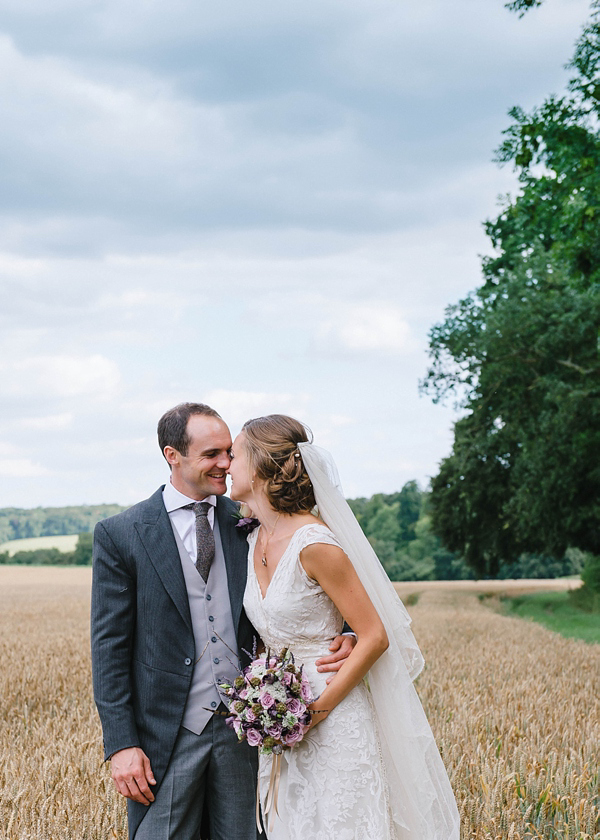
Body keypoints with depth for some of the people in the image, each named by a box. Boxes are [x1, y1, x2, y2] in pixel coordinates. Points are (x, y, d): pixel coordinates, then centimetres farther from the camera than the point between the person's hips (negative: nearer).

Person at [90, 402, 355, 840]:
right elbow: (110, 646, -4)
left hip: (243, 726, 3)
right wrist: (121, 744, -10)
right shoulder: (121, 535, -4)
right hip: (169, 736, -3)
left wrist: (338, 640, -14)